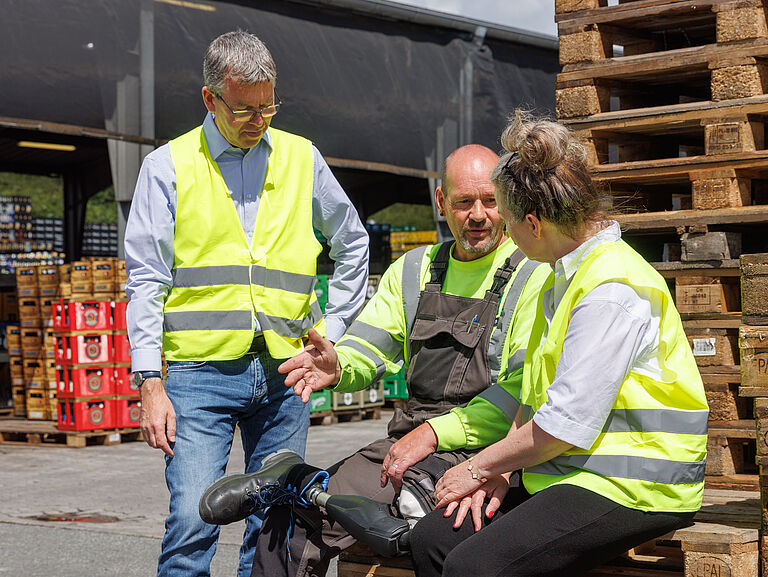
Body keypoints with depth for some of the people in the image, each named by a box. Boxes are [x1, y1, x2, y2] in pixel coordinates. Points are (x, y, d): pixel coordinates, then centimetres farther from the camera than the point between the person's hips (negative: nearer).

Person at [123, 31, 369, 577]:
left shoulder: (301, 158, 11)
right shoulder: (169, 166, 3)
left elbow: (352, 245, 24)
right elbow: (146, 281, 0)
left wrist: (330, 328, 13)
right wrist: (151, 384, -8)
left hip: (284, 371, 3)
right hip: (200, 372, -3)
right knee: (193, 521, -15)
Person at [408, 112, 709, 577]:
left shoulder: (611, 292, -18)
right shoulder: (566, 277, 16)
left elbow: (564, 425, -21)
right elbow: (538, 391, 17)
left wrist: (480, 468, -7)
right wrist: (499, 473, 3)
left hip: (629, 487, -10)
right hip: (568, 473, 10)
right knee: (432, 538, -5)